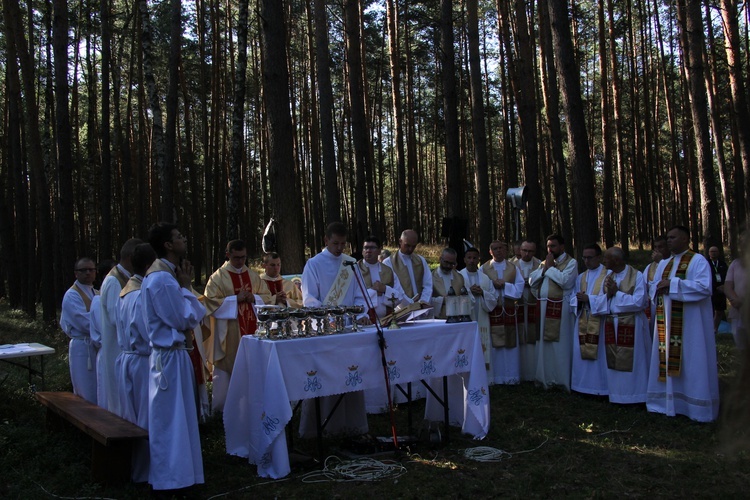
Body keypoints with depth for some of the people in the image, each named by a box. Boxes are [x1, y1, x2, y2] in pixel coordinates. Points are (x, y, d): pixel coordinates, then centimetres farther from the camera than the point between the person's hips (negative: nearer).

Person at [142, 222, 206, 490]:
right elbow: (186, 319, -19)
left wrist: (184, 286, 4)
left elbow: (193, 314, 15)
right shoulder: (161, 279, -20)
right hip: (170, 356, -10)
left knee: (177, 416, 18)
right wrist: (186, 286, -9)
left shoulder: (166, 274, 12)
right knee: (170, 419, 0)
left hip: (173, 353, 10)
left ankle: (177, 467, 31)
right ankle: (170, 477, 11)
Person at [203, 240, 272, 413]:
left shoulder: (253, 275, 11)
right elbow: (211, 301, -11)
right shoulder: (218, 277, -3)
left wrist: (254, 298, -8)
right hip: (228, 333, -4)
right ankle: (223, 407, 12)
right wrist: (235, 299, -16)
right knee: (227, 368, 0)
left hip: (250, 329, 5)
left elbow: (267, 296, 13)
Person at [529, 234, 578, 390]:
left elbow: (566, 281, -20)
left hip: (560, 309, -6)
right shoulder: (545, 262, 18)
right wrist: (544, 268, -3)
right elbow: (532, 281, 8)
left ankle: (562, 380, 4)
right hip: (544, 308, 6)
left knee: (560, 345, -4)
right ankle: (546, 378, 18)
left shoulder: (570, 262, -2)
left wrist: (550, 268, -9)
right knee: (545, 344, 10)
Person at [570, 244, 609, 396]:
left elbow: (609, 297, -13)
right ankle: (584, 385, 15)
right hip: (582, 322, 6)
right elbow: (573, 297, 13)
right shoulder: (581, 277, 17)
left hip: (599, 321, -6)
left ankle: (600, 387, 3)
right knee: (581, 354, 6)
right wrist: (578, 300, -9)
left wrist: (589, 299, -19)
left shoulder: (608, 275, -2)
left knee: (599, 354, -5)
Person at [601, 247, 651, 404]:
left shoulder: (637, 276, -10)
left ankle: (633, 394, 12)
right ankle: (616, 393, 17)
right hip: (611, 323, 6)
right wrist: (608, 294, -12)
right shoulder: (608, 277, 9)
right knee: (613, 360, 8)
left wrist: (617, 292, -13)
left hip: (630, 324, -6)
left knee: (631, 361, 0)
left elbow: (639, 302, -17)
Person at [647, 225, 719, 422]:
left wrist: (673, 284, -18)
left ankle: (697, 406, 4)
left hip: (690, 323, -7)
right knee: (668, 362, 7)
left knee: (691, 363, -3)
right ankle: (668, 401, 15)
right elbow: (653, 290, 16)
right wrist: (660, 287, -8)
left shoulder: (698, 261, -5)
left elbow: (704, 287, -18)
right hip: (667, 322, 7)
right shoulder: (664, 264, 17)